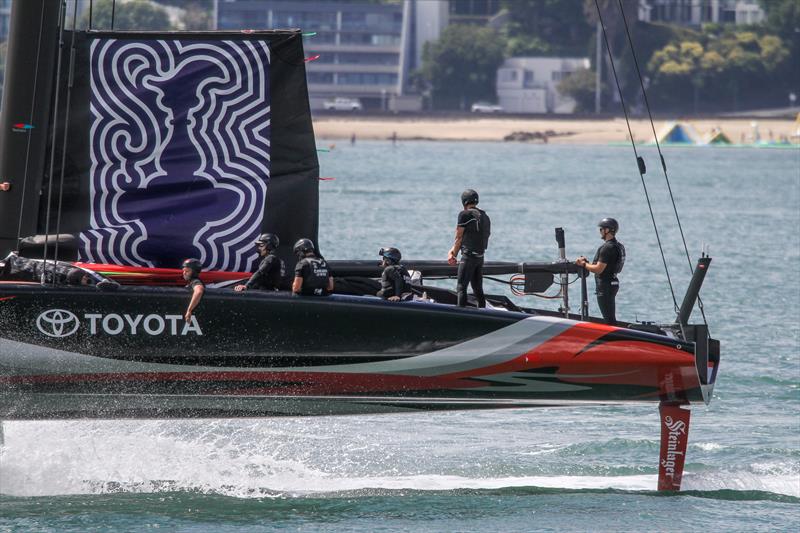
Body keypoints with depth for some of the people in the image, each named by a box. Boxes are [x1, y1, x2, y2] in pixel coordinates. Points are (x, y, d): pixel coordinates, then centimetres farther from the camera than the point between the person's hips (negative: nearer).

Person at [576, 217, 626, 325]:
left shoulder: (607, 248, -19)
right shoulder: (618, 246, 13)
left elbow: (598, 269, -21)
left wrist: (584, 264, -6)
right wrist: (587, 262, 12)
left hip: (605, 286, -10)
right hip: (613, 283, 10)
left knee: (609, 318, -9)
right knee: (611, 318, 15)